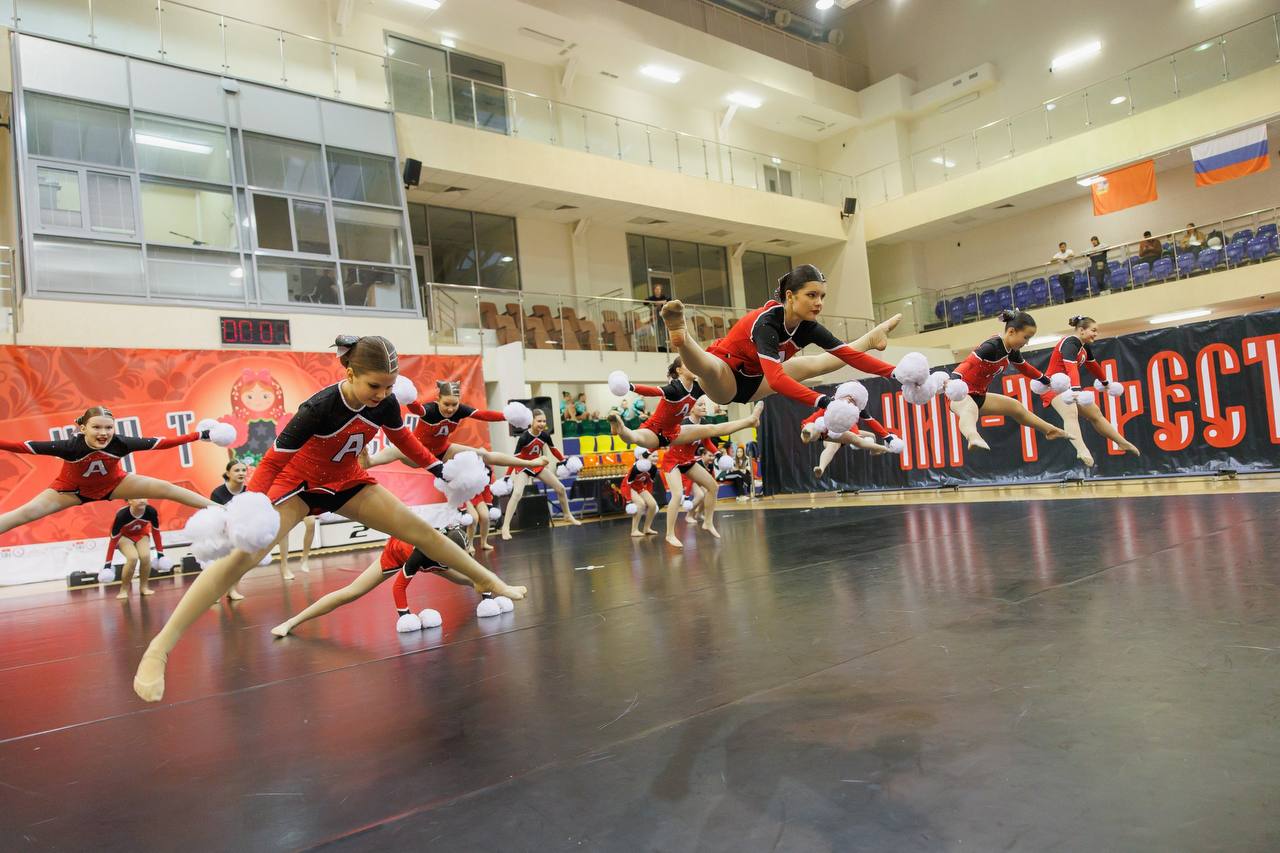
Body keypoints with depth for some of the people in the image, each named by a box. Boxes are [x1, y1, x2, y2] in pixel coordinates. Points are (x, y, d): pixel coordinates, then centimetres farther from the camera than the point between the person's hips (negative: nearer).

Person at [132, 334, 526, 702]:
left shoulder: (386, 403, -19)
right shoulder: (319, 408, -35)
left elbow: (402, 437, 4)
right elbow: (273, 461, -28)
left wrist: (437, 467, 6)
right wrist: (245, 512, -36)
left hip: (347, 482, 5)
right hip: (298, 482, -5)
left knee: (420, 529, 1)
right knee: (242, 553, -22)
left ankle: (488, 580, 17)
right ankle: (159, 649, -17)